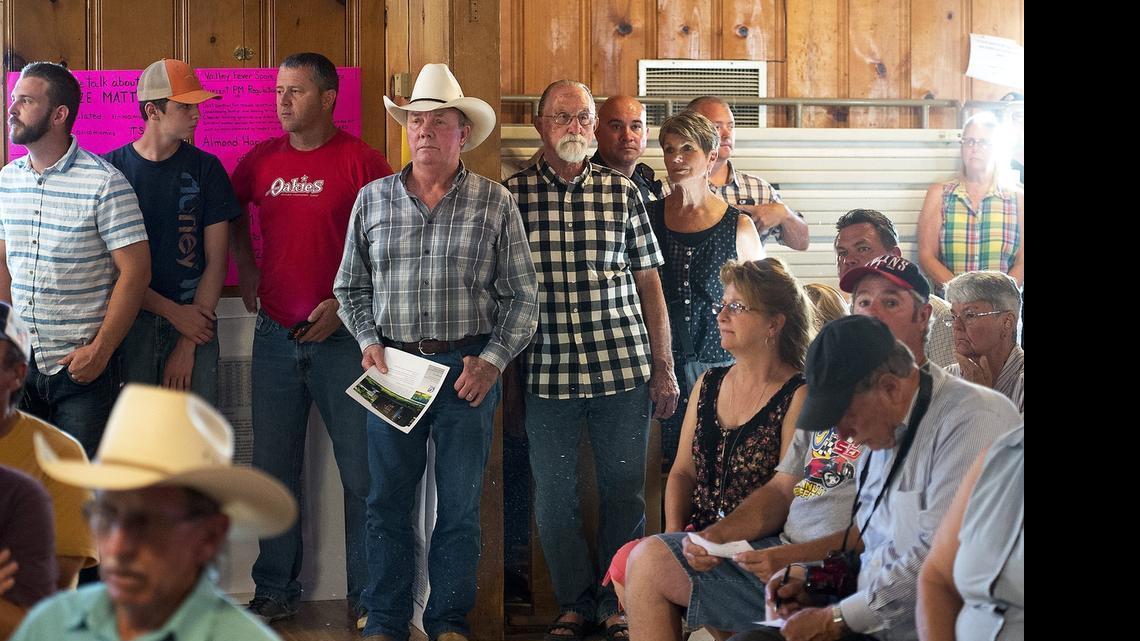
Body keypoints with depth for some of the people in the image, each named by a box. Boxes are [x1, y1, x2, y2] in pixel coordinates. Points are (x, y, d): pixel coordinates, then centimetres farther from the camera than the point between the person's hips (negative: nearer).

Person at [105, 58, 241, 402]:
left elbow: (216, 261, 1)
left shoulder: (205, 168, 4)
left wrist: (187, 346, -6)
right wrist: (172, 311, -9)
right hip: (130, 321, -1)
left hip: (194, 324, 1)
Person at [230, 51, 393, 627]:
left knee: (362, 471, 0)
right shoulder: (261, 159, 6)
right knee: (273, 469, 10)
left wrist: (342, 302, -13)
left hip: (341, 335, -4)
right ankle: (275, 591, 20)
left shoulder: (359, 160, -7)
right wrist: (244, 265, 13)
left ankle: (368, 597, 10)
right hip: (276, 336, 4)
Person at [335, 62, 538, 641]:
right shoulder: (372, 199, 7)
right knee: (387, 500, 5)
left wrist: (491, 360, -8)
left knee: (460, 504, 4)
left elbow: (521, 296, 2)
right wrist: (369, 341, 0)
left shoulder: (495, 204, 1)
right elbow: (351, 286, 15)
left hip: (468, 368, -1)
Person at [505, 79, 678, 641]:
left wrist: (664, 369, 4)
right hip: (547, 374, 0)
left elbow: (649, 285, 8)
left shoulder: (622, 193, 6)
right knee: (554, 495, 6)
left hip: (624, 368, 0)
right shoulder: (512, 194, 2)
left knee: (624, 490, 5)